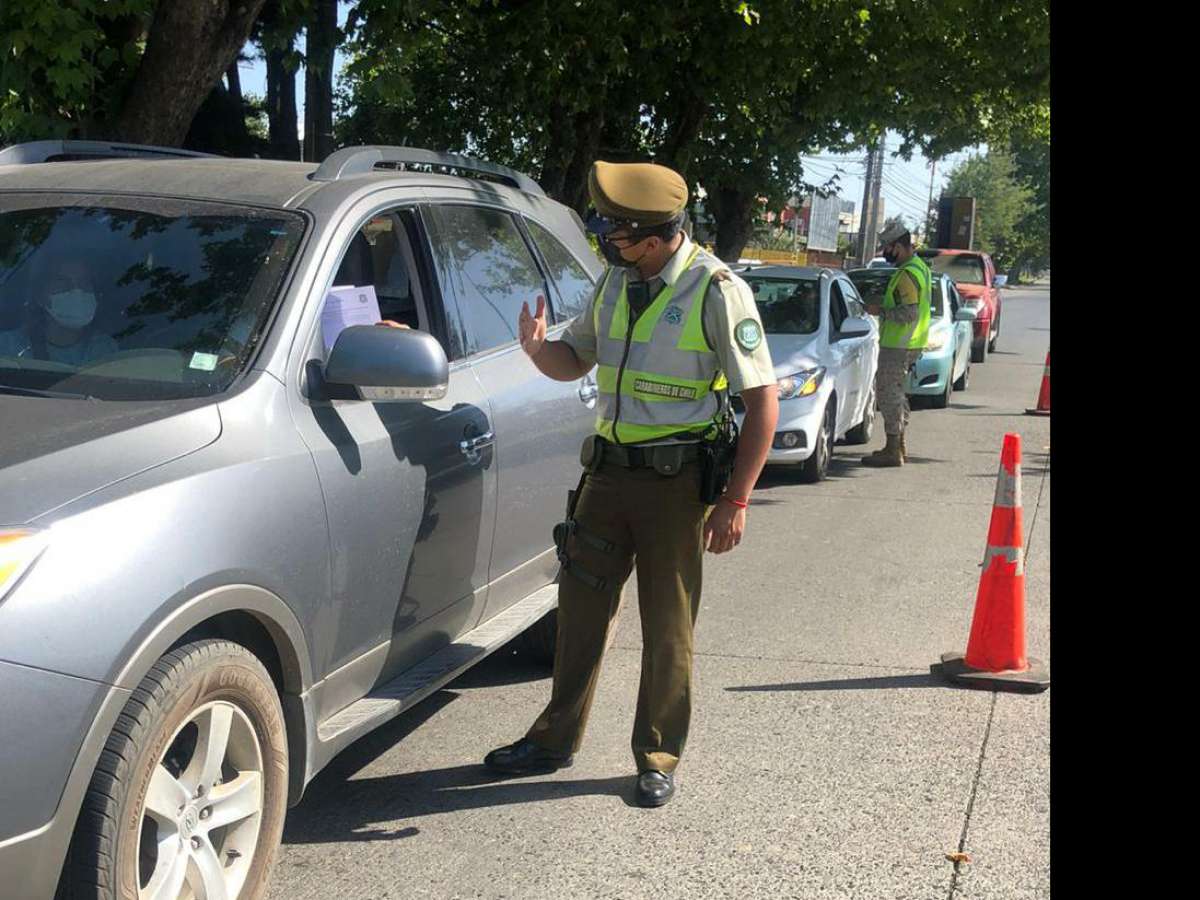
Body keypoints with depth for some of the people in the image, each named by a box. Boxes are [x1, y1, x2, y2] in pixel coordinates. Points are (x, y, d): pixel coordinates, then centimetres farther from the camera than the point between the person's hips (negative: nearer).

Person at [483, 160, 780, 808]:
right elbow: (575, 359, 17)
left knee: (668, 628, 5)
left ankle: (657, 759, 20)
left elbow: (763, 399, -13)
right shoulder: (617, 282, 7)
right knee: (581, 608, 12)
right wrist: (539, 350, -8)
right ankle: (555, 738, 27)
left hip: (676, 480, -6)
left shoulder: (717, 291, -13)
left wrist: (736, 501, -17)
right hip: (607, 469, 6)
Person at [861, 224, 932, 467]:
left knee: (888, 392, -7)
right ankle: (899, 444, 27)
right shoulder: (920, 266, 14)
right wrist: (884, 307, 15)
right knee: (896, 392, 19)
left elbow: (909, 313, -26)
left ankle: (893, 451, -6)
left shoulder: (907, 274, -20)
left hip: (898, 345, -10)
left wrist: (881, 311, -16)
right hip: (911, 343, 10)